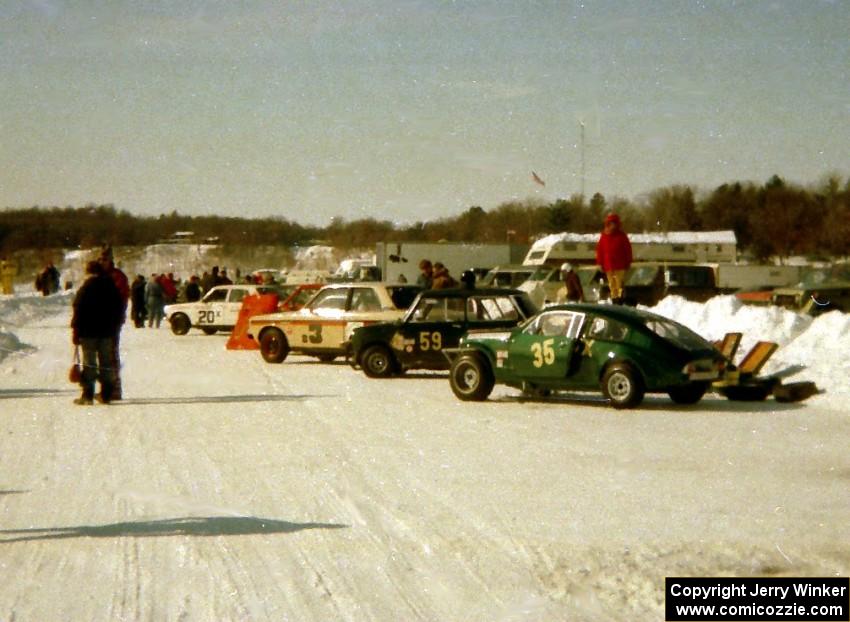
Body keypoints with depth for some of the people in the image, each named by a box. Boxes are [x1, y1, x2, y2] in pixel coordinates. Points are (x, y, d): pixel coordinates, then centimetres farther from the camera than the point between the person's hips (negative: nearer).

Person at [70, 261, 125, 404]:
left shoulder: (85, 289, -8)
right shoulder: (112, 288, 8)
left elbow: (78, 311, -10)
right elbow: (120, 310, 13)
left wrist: (75, 331, -4)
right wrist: (115, 329, 19)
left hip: (89, 333, -4)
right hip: (107, 332, 4)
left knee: (89, 363, -2)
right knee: (106, 363, 9)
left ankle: (88, 394, -5)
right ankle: (106, 394, 9)